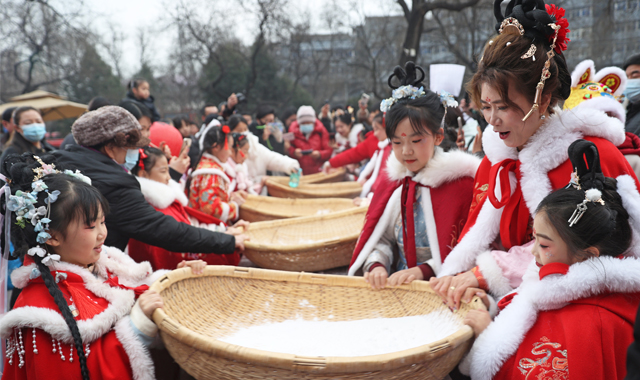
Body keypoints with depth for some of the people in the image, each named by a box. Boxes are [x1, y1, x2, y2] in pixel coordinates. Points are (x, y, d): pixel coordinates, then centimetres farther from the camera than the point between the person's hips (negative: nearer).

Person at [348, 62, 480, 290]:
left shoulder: (460, 181, -5)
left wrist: (425, 270, -16)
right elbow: (380, 238, 15)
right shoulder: (393, 181, 13)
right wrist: (375, 265, -5)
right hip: (396, 285, 5)